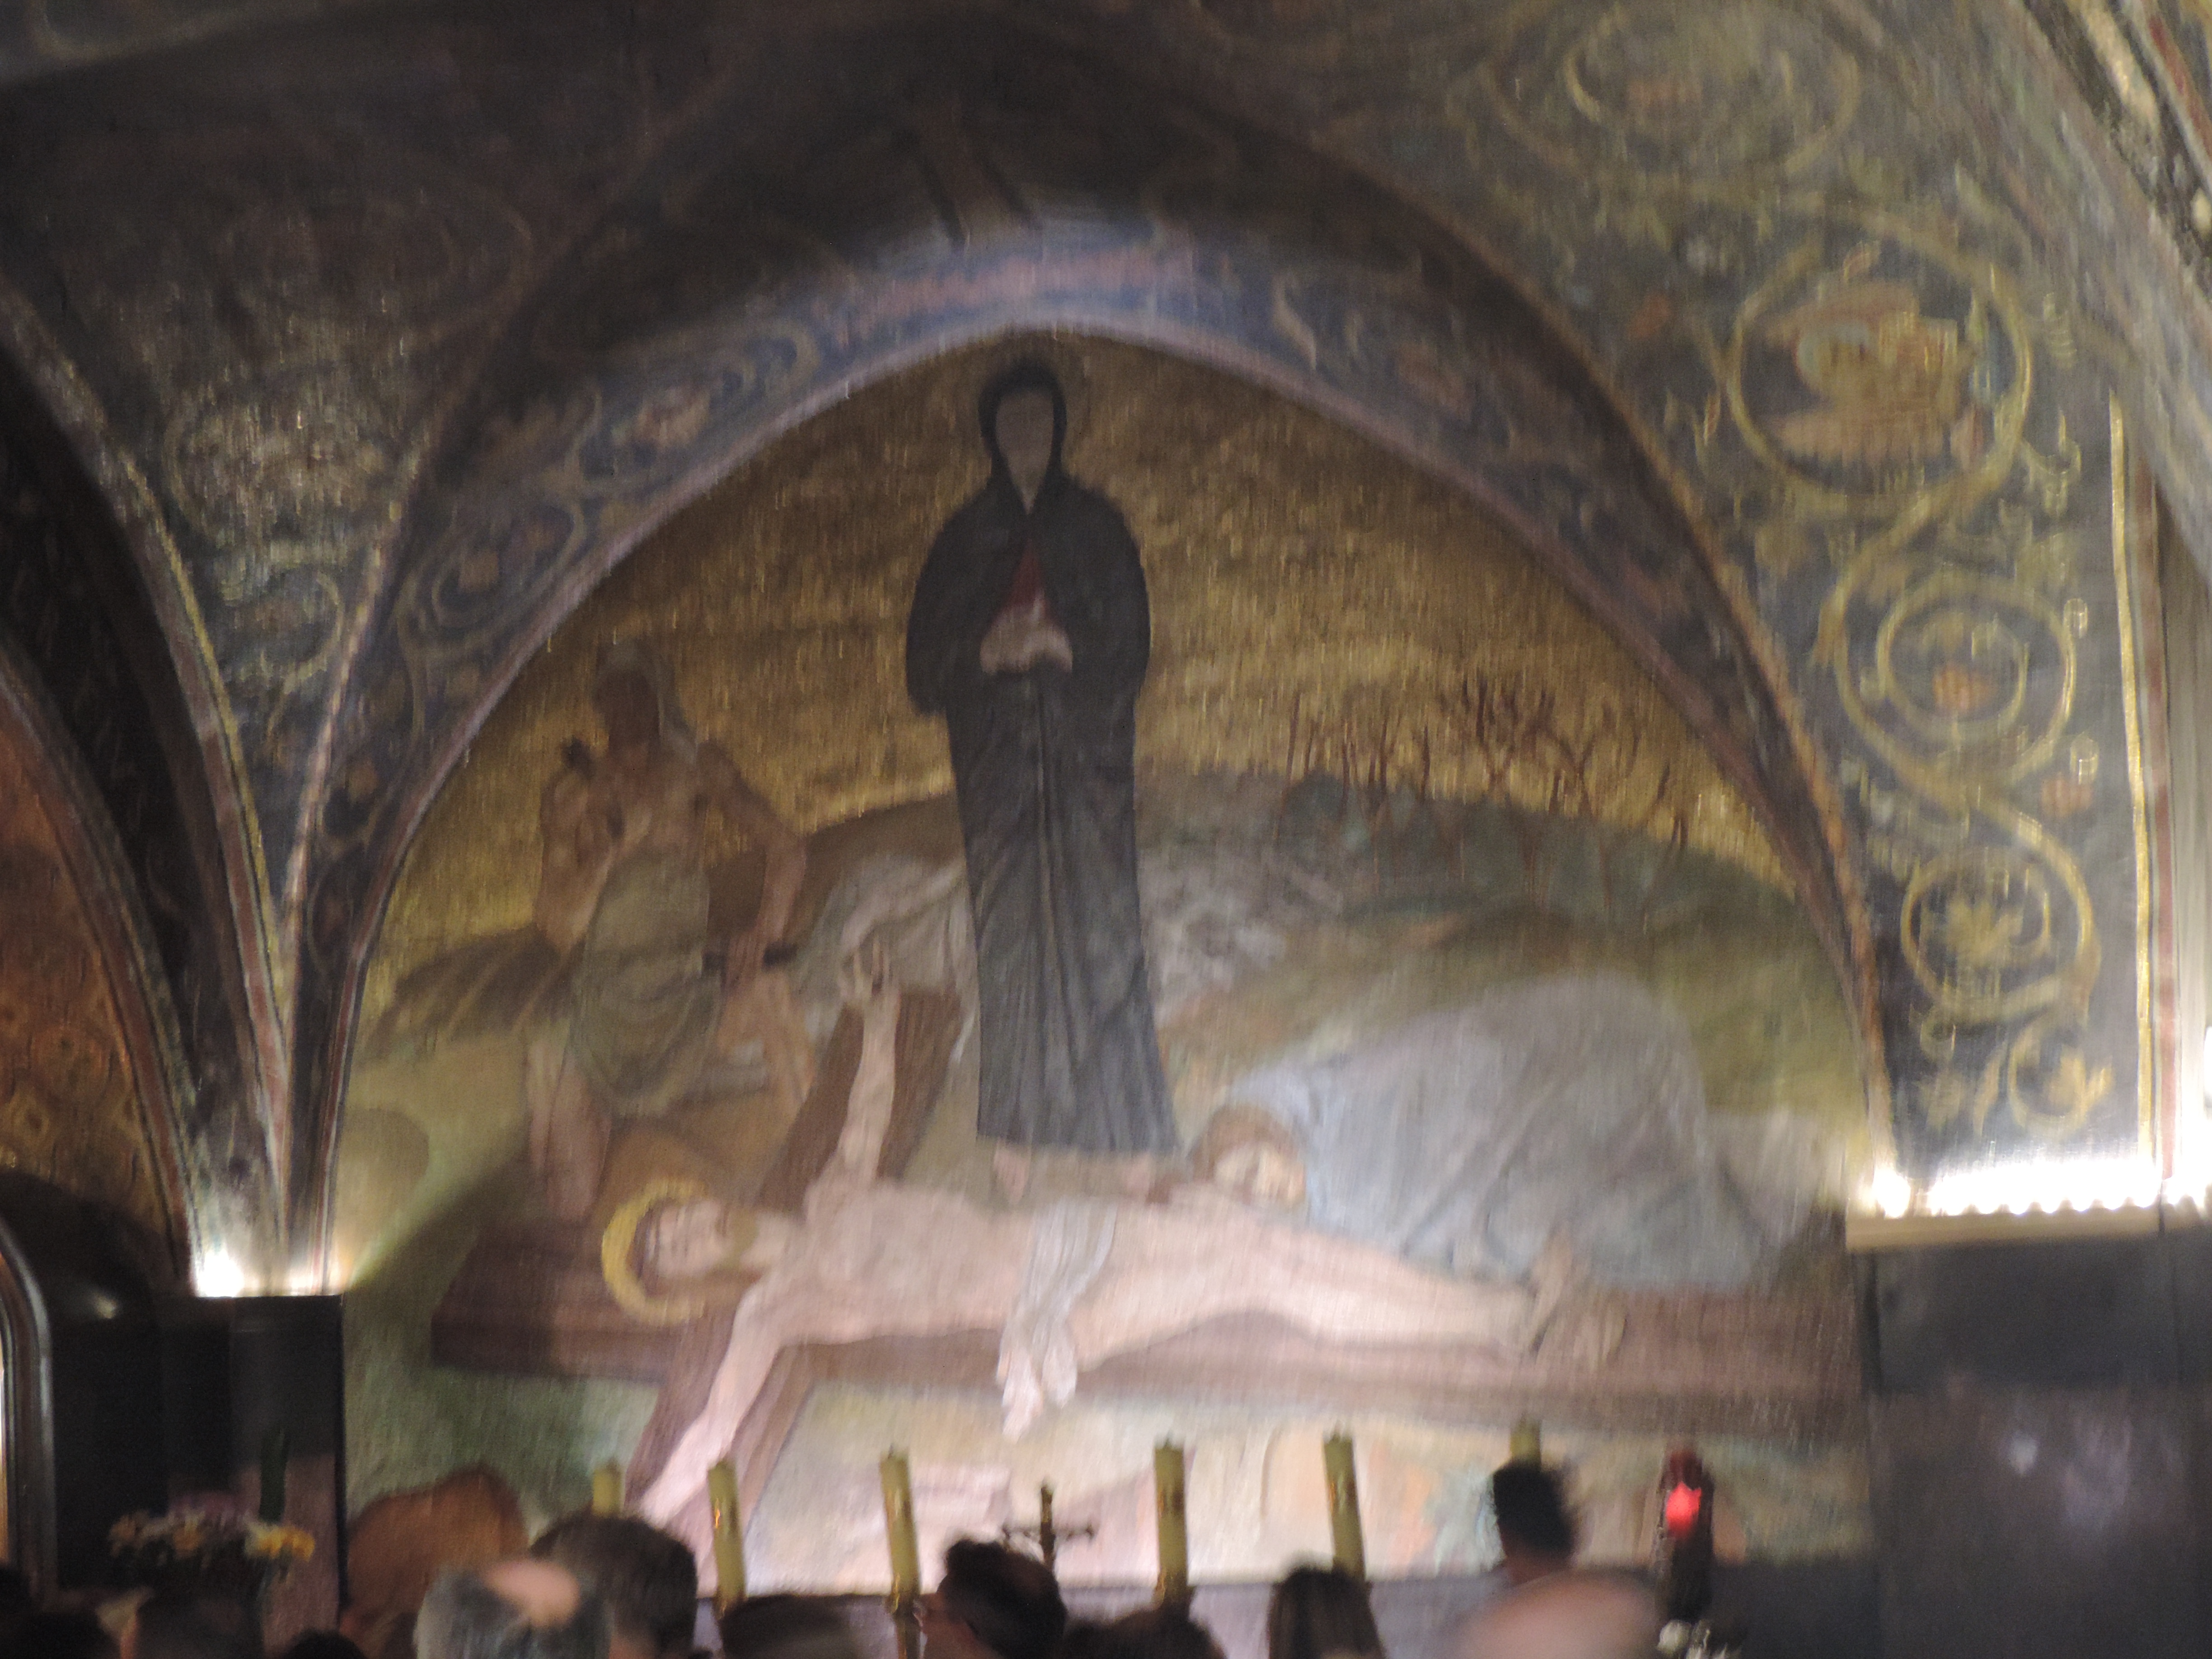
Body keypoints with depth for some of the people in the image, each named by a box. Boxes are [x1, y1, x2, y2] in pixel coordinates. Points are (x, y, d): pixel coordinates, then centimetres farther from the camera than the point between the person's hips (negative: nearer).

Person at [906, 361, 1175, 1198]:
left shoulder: (1097, 526, 7)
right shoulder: (963, 538, 10)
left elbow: (1131, 647, 2)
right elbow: (926, 667, 5)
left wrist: (1059, 646, -16)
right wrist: (989, 653, -15)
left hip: (1087, 756, -1)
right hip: (997, 759, 1)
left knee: (1100, 928, -6)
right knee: (1009, 934, -1)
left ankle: (1130, 1130, -3)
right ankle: (1016, 1132, 3)